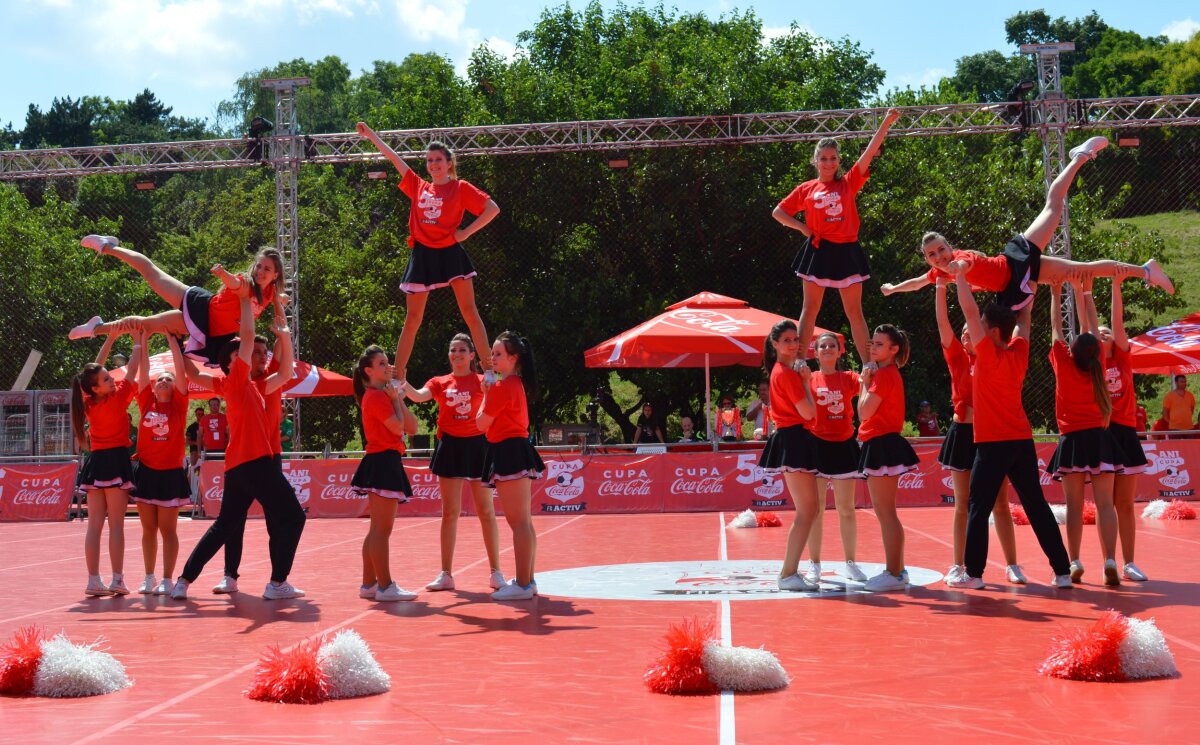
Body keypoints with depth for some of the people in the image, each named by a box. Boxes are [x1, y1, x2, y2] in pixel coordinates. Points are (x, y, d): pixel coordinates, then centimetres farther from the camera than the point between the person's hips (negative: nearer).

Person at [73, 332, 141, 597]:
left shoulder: (88, 402, 4)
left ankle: (93, 581, 4)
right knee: (116, 525, -4)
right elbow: (133, 369, -3)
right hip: (116, 460, -6)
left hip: (95, 462, 6)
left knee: (94, 524, 5)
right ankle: (117, 580, -4)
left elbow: (96, 367, 17)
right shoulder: (118, 397, -11)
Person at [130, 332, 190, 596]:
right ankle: (149, 578, 17)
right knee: (148, 528, 9)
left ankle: (167, 580, 5)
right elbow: (142, 369, 3)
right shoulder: (146, 403, 5)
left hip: (170, 474, -3)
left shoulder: (178, 404, 0)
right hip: (145, 472, 3)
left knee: (167, 529, 1)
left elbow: (181, 370, -7)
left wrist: (171, 337, -7)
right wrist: (143, 337, 0)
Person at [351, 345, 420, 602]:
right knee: (382, 529, -9)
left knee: (377, 529, 13)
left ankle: (369, 584, 18)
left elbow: (411, 427, 12)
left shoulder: (383, 394, 19)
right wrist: (396, 399, -5)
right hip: (383, 462, -11)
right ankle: (385, 586, -8)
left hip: (384, 463, 11)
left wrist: (398, 398, 5)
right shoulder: (376, 396, -11)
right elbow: (398, 427, -18)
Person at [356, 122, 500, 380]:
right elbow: (393, 157, 21)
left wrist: (467, 232, -8)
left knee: (469, 312, -7)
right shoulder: (419, 187, 14)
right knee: (412, 319, 5)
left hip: (450, 253, -4)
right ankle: (397, 373, 8)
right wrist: (370, 134, 26)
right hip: (423, 255, 4)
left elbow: (492, 208, -5)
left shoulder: (460, 188, 3)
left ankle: (488, 365, -6)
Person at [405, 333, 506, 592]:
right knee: (450, 513, 5)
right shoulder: (440, 383, 5)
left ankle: (496, 572, 11)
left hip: (476, 446, -1)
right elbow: (418, 396, -13)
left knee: (486, 511, 3)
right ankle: (446, 574, 9)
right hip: (450, 447, 2)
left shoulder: (483, 382, 3)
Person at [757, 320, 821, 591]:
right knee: (806, 511, -9)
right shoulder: (787, 373, -15)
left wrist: (802, 378, 14)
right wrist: (805, 380, -9)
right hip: (794, 441, -11)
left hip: (794, 441, 11)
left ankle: (790, 571, 16)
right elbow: (808, 412, -18)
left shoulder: (784, 370, 15)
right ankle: (788, 574, -7)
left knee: (809, 510, 14)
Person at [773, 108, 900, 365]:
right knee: (810, 309, 4)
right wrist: (802, 228, -1)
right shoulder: (806, 189, 5)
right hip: (819, 251, 0)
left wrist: (886, 122, -11)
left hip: (846, 251, 0)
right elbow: (778, 212, 10)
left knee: (855, 312, 4)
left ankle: (868, 364, 5)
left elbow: (870, 152, -4)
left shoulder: (849, 183, 4)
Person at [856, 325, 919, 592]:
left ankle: (894, 573, -6)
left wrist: (864, 382, -7)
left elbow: (864, 411, -19)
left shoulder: (884, 374, -15)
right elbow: (867, 412, 17)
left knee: (885, 512, -8)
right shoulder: (886, 372, 16)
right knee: (885, 512, 15)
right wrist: (866, 381, 8)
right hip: (880, 444, 11)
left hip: (882, 446, -11)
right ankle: (897, 570, 20)